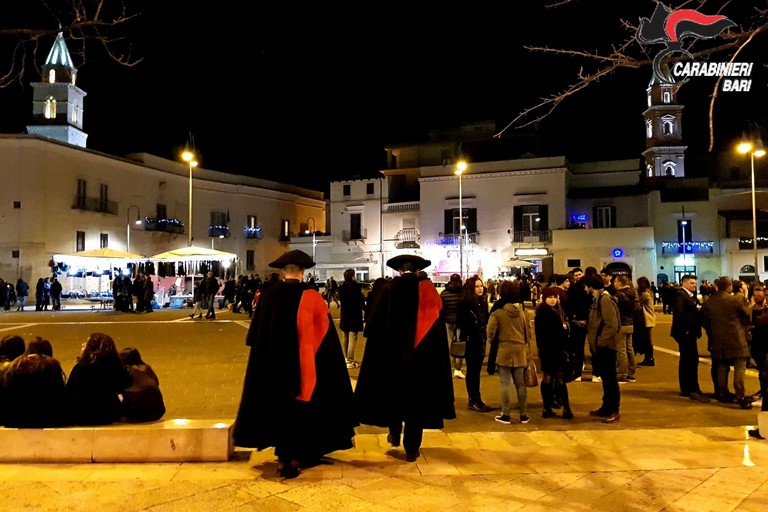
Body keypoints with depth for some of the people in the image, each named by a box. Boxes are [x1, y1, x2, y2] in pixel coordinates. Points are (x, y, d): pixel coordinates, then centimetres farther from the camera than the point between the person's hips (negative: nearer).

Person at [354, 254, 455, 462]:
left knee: (392, 392, 21)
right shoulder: (428, 290, -3)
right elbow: (437, 327, -2)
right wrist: (434, 355, 5)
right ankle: (412, 448, 11)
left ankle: (394, 434, 32)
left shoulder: (387, 289, -4)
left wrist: (379, 347, 9)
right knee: (416, 397, 7)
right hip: (422, 355, 0)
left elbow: (373, 325, -3)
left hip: (389, 352, 0)